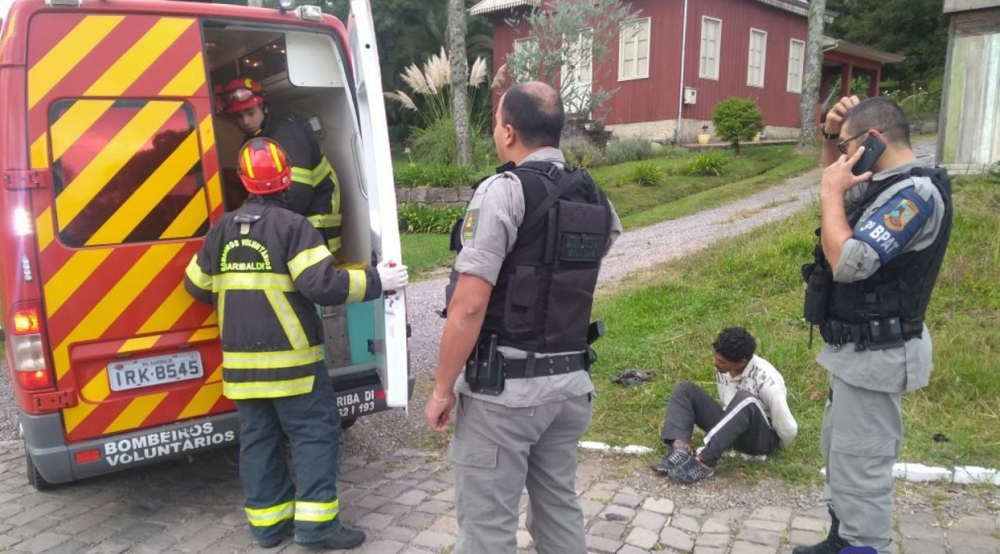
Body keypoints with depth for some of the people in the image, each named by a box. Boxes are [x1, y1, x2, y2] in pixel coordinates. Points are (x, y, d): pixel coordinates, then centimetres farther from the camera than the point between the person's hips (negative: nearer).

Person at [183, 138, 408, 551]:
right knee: (315, 433, 2)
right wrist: (375, 280, -11)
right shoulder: (291, 226, -12)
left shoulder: (222, 229, 7)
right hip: (289, 356, -6)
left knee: (258, 438, 13)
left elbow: (197, 286, 17)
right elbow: (323, 285, -20)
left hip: (241, 359, 6)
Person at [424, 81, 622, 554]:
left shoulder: (504, 191, -14)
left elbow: (469, 305, -18)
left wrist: (442, 389, -11)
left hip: (504, 388, -7)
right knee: (559, 507, 20)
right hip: (570, 382, 7)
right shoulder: (594, 199, 8)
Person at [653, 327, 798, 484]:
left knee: (745, 400, -38)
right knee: (684, 389, -8)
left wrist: (777, 445, -3)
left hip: (761, 437, -7)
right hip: (731, 428, 7)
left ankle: (704, 462, -39)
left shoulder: (767, 381, -28)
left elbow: (788, 429, -21)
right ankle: (680, 451, -29)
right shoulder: (723, 367, -8)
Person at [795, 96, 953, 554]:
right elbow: (838, 184, 27)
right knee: (841, 454, 22)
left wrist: (831, 192, -18)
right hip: (856, 346, 11)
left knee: (861, 466, -1)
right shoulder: (889, 185, 7)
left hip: (875, 354, -11)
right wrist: (830, 136, 7)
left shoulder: (915, 193, -22)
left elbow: (848, 262, -31)